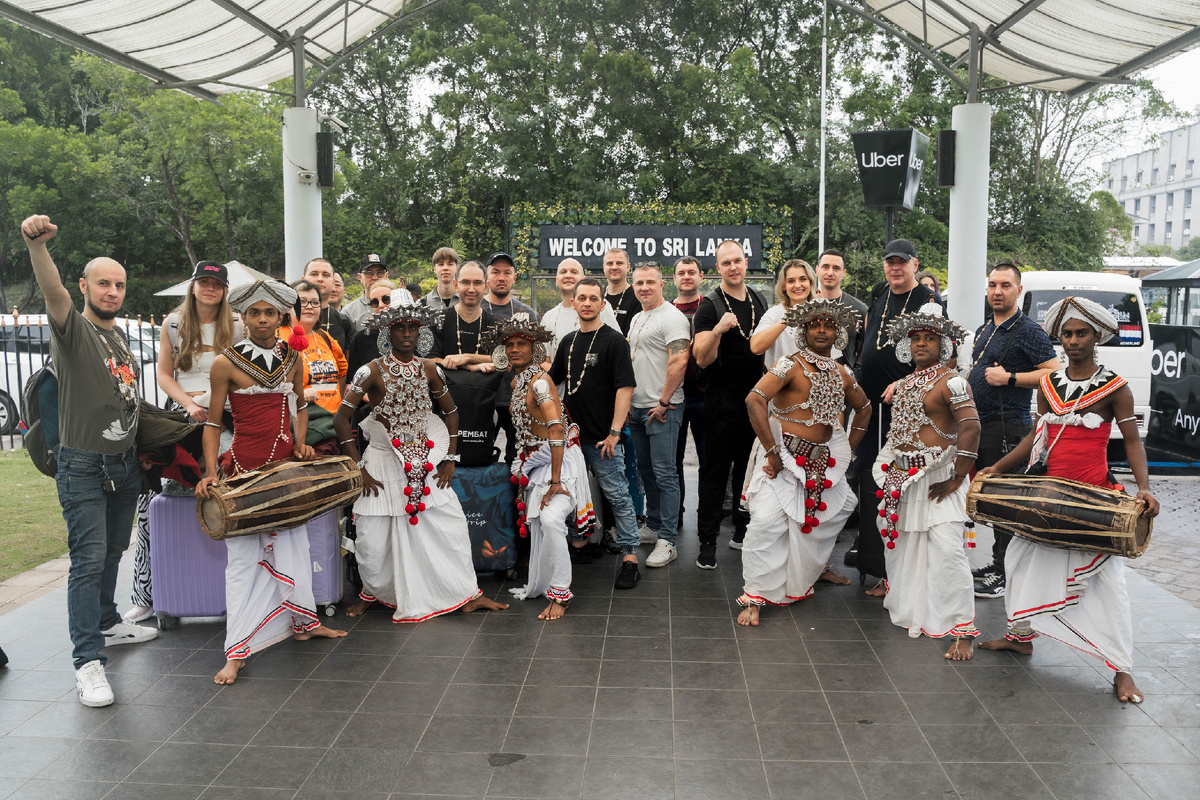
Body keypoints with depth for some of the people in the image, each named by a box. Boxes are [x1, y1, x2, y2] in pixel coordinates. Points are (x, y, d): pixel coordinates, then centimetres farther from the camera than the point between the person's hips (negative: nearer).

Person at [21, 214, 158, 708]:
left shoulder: (121, 337, 14)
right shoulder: (73, 328, -9)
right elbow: (52, 292, -31)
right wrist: (36, 245, -49)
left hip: (125, 462, 7)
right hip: (84, 465, -7)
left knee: (112, 552, 18)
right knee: (89, 559, -9)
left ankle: (107, 624, 35)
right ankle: (87, 660, -5)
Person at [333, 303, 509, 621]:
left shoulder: (428, 369, 1)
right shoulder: (372, 371, -10)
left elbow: (451, 411, 11)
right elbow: (341, 418, -8)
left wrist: (450, 459, 5)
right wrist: (359, 467, -9)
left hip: (425, 461, 3)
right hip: (384, 462, -3)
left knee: (452, 526, 1)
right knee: (372, 538, 0)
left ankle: (467, 594, 15)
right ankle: (371, 592, 28)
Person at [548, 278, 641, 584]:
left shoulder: (614, 341, -7)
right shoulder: (569, 341, 13)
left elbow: (625, 387, -15)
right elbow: (552, 380, 25)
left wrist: (615, 432, -20)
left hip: (603, 439, -7)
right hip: (571, 434, 7)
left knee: (618, 496, -3)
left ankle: (630, 557, 1)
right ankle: (581, 545, 29)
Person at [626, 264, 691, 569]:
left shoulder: (671, 317, -12)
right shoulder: (636, 318, 17)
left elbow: (679, 361, -21)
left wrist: (663, 401, -19)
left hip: (661, 409, -9)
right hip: (636, 407, 9)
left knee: (664, 473, -7)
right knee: (646, 469, 16)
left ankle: (667, 541, -3)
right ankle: (653, 525, 30)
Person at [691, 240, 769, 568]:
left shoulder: (760, 301, 10)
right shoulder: (710, 307, -8)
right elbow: (702, 359, -16)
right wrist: (718, 329, -32)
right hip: (722, 400, -5)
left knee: (749, 467, 15)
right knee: (716, 471, -2)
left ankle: (743, 529, 29)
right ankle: (707, 541, 4)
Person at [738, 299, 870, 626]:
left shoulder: (842, 374, 9)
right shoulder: (790, 365, -12)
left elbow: (864, 407, 26)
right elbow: (754, 399, -24)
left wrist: (848, 448, 16)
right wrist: (772, 451, -23)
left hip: (823, 459, 8)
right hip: (785, 456, -7)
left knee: (842, 505, 20)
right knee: (767, 521, -16)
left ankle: (816, 565, 42)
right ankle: (754, 597, -5)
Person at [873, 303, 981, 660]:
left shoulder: (950, 381, -11)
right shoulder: (905, 383, 14)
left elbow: (971, 427, -19)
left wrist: (957, 479, -20)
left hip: (938, 477, -8)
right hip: (905, 476, 8)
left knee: (947, 550, -14)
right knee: (902, 543, 19)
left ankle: (962, 631, -9)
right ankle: (900, 597, 43)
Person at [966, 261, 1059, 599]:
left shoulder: (1028, 331, -9)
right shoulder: (984, 330, 17)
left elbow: (1055, 374, -16)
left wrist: (1009, 378, -20)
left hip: (1008, 427, -9)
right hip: (980, 424, 9)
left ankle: (1004, 575, -1)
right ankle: (997, 562, 24)